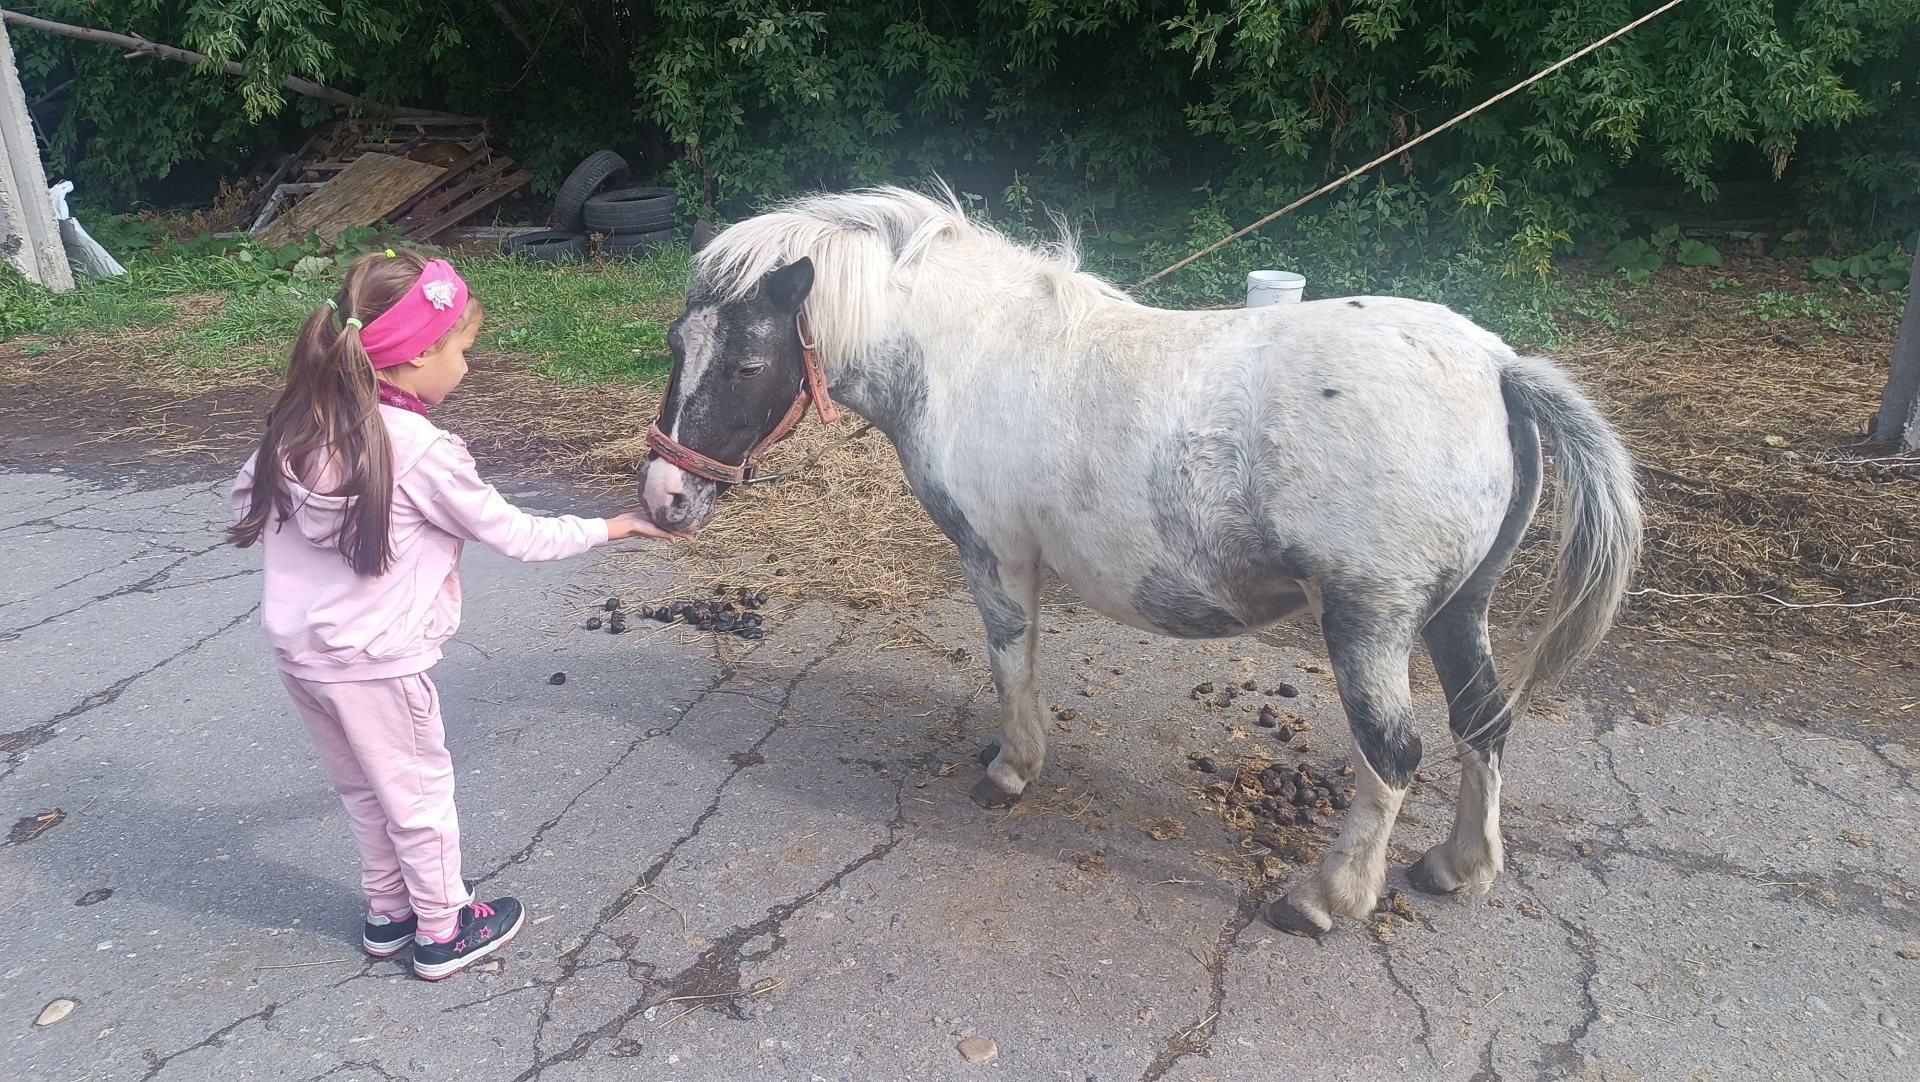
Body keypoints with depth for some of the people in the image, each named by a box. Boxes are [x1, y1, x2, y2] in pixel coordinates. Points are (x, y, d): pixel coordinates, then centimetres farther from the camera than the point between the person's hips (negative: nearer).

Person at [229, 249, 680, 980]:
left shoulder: (302, 424, -2)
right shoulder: (422, 451, -24)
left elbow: (247, 503, 11)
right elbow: (514, 536, -16)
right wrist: (607, 529, -4)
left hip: (297, 648, 7)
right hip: (374, 664, -7)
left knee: (365, 790, 24)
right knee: (420, 793, 13)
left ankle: (388, 911, 42)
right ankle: (443, 932, 30)